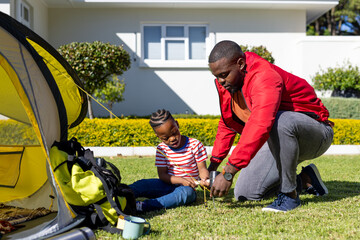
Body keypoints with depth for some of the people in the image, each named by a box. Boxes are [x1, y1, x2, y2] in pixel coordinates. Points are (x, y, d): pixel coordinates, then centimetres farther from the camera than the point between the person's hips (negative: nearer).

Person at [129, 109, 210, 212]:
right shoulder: (161, 149, 0)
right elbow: (162, 174, -3)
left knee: (186, 192, -39)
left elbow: (202, 169, -3)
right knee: (143, 184, -22)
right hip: (168, 185, 3)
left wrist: (205, 179, -28)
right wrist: (181, 180, -21)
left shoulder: (194, 145, -6)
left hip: (187, 188, -3)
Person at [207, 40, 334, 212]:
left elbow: (259, 127, -45)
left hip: (316, 134, -8)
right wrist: (214, 162, 4)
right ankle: (305, 180, 15)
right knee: (245, 193, -2)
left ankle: (289, 195, -24)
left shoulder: (264, 77, -31)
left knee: (278, 122, -43)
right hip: (280, 140, 9)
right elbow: (227, 123, 13)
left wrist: (228, 172, -47)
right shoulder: (226, 82, -2)